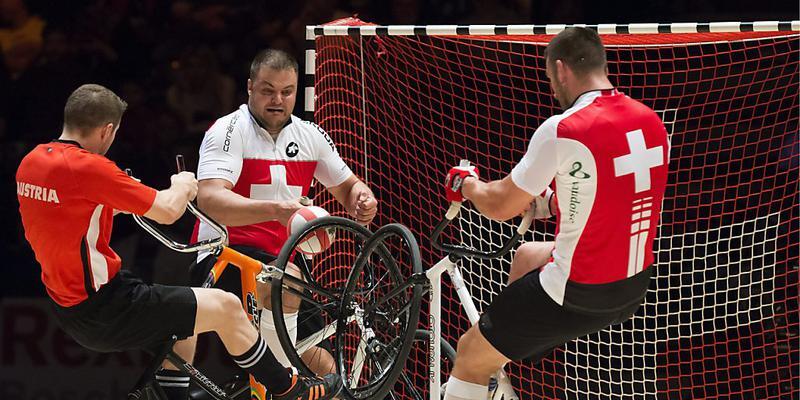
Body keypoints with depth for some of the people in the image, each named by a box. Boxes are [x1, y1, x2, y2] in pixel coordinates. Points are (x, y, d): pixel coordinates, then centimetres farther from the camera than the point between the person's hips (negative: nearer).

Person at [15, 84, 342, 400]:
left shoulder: (31, 162, 4)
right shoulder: (88, 167, -23)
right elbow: (167, 211, -17)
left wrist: (116, 203, 23)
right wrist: (182, 186, 4)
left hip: (67, 310, 10)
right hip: (103, 313, -10)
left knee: (182, 316, 29)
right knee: (226, 307, -2)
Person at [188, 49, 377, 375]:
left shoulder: (309, 135, 11)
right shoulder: (229, 131, -9)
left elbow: (348, 187, 24)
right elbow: (209, 200, -25)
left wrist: (363, 201, -4)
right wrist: (276, 210, -41)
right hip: (224, 259, -7)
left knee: (325, 370, 2)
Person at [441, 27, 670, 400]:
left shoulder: (562, 130, -21)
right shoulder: (652, 123, 0)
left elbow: (499, 206, -10)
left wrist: (466, 184, 11)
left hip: (577, 295, -8)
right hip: (634, 289, 8)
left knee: (471, 355, 10)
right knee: (527, 256, 34)